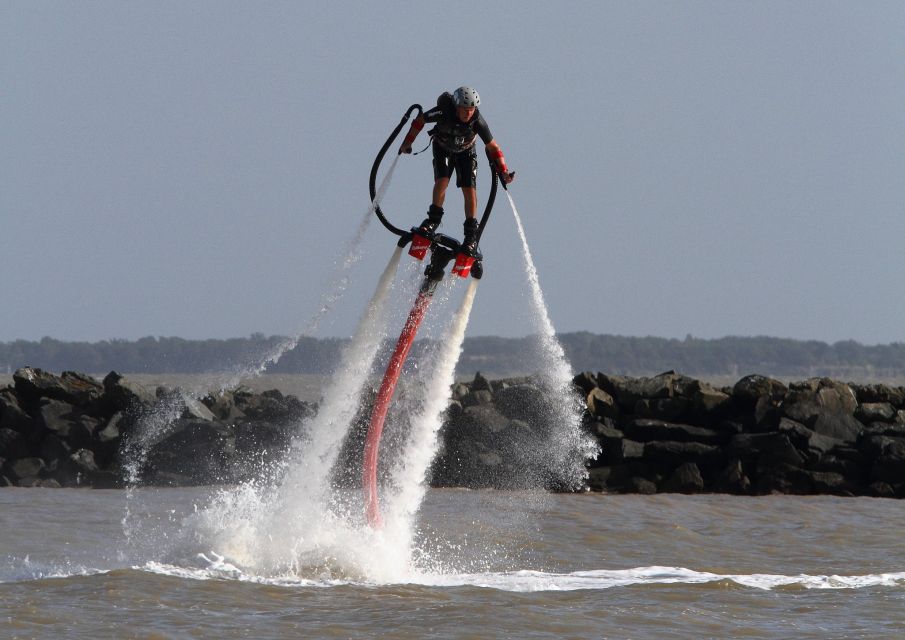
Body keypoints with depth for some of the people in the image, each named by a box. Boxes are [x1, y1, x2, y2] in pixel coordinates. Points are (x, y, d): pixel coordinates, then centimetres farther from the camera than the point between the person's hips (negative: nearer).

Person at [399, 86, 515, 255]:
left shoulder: (477, 121, -32)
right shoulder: (444, 112, -35)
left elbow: (492, 147, -20)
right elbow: (419, 121, -16)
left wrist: (503, 171, -25)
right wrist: (407, 143, -11)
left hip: (465, 152, 0)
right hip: (442, 148, 0)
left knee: (469, 189, -11)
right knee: (442, 180, -22)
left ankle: (471, 235, -4)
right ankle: (434, 219, -5)